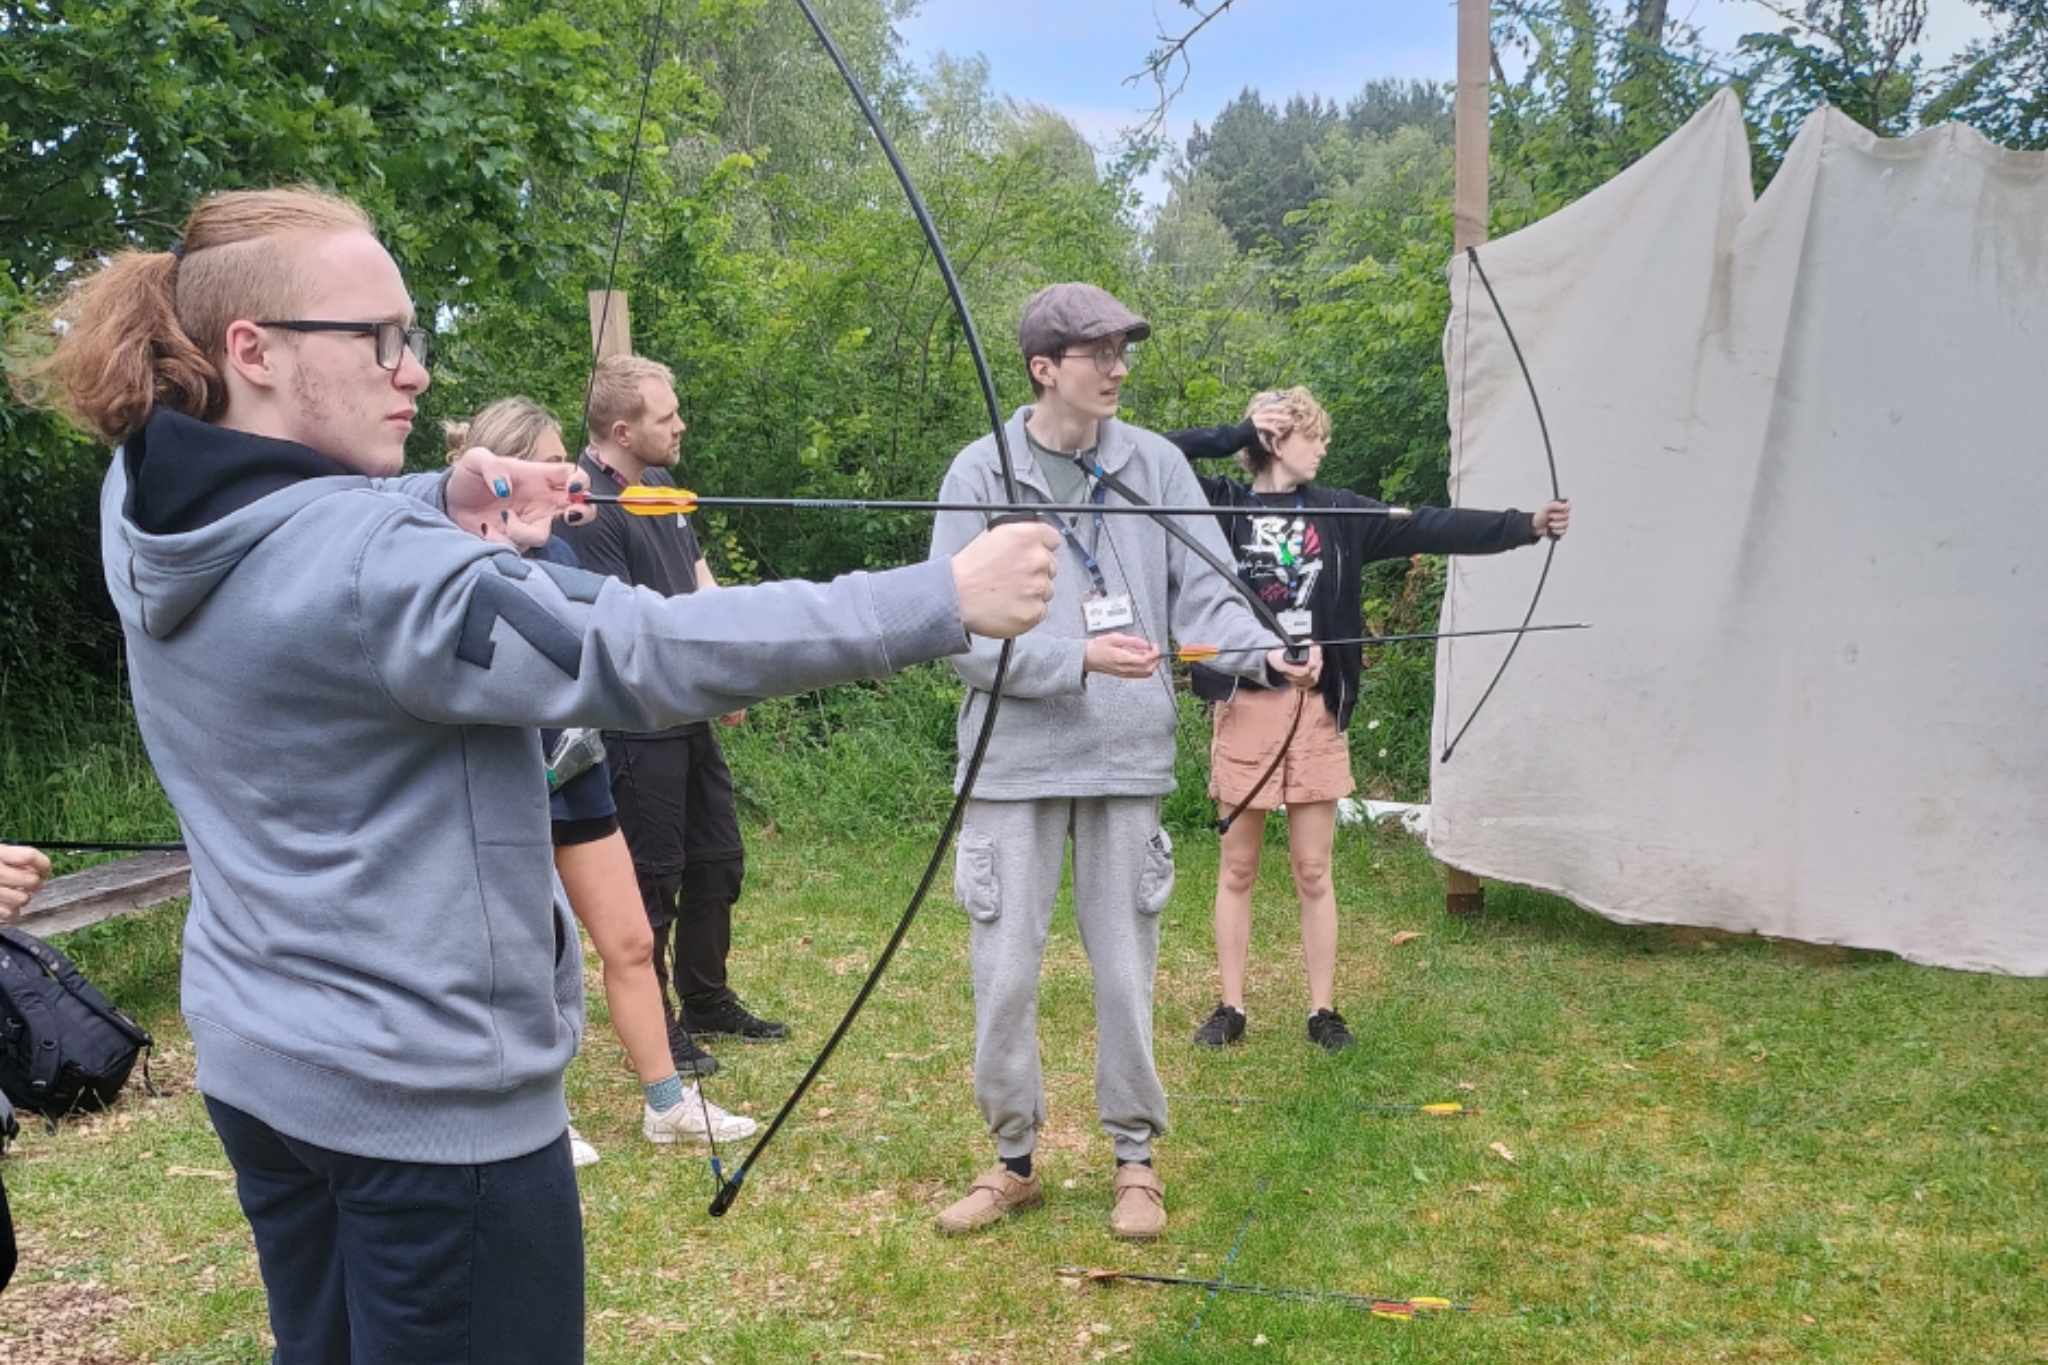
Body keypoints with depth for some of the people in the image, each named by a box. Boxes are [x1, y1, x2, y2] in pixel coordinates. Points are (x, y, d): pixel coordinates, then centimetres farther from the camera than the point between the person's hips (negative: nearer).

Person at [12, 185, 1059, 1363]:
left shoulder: (148, 509, 0)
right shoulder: (365, 571, -27)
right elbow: (645, 653, -30)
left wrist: (439, 507, -3)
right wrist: (944, 601, -27)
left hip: (261, 1066, 9)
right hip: (428, 1093, -9)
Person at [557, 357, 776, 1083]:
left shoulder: (661, 484, 8)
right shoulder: (589, 509, -19)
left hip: (692, 716, 9)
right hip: (640, 729, -9)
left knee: (718, 862, 17)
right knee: (654, 880, 3)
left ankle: (707, 1002, 33)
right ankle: (656, 1027, 18)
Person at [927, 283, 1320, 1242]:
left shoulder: (1156, 466, 3)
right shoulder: (982, 472, -4)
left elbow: (1205, 593, 0)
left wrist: (1264, 653, -19)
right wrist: (1080, 659, -17)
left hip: (1127, 759, 1)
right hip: (1015, 762, -1)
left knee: (1126, 972, 9)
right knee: (1004, 975, 6)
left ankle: (1135, 1157, 26)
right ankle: (1013, 1160, 26)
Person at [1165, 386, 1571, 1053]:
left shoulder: (1339, 513, 7)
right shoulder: (1223, 505, 1)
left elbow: (1427, 527, 0)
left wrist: (1524, 525, -8)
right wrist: (1241, 433, -9)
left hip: (1314, 709, 2)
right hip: (1243, 706, -2)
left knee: (1313, 871, 7)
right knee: (1238, 868, 8)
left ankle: (1323, 1010, 16)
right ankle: (1230, 1007, 18)